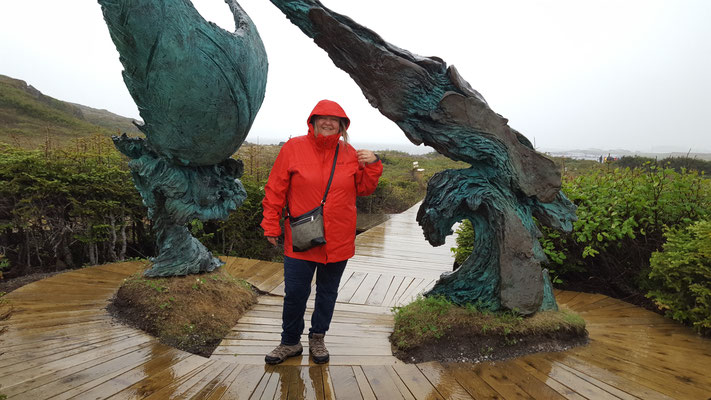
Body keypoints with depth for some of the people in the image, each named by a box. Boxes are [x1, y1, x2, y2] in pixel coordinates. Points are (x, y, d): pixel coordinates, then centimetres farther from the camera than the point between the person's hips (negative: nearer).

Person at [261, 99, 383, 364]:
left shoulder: (349, 154, 3)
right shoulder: (293, 148, -4)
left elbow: (363, 189, 11)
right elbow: (276, 189, -3)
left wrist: (373, 165, -6)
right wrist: (271, 225, -3)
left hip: (338, 240, 3)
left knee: (327, 292, 15)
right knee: (295, 293, 5)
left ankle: (317, 339, 36)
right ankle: (290, 342, 29)